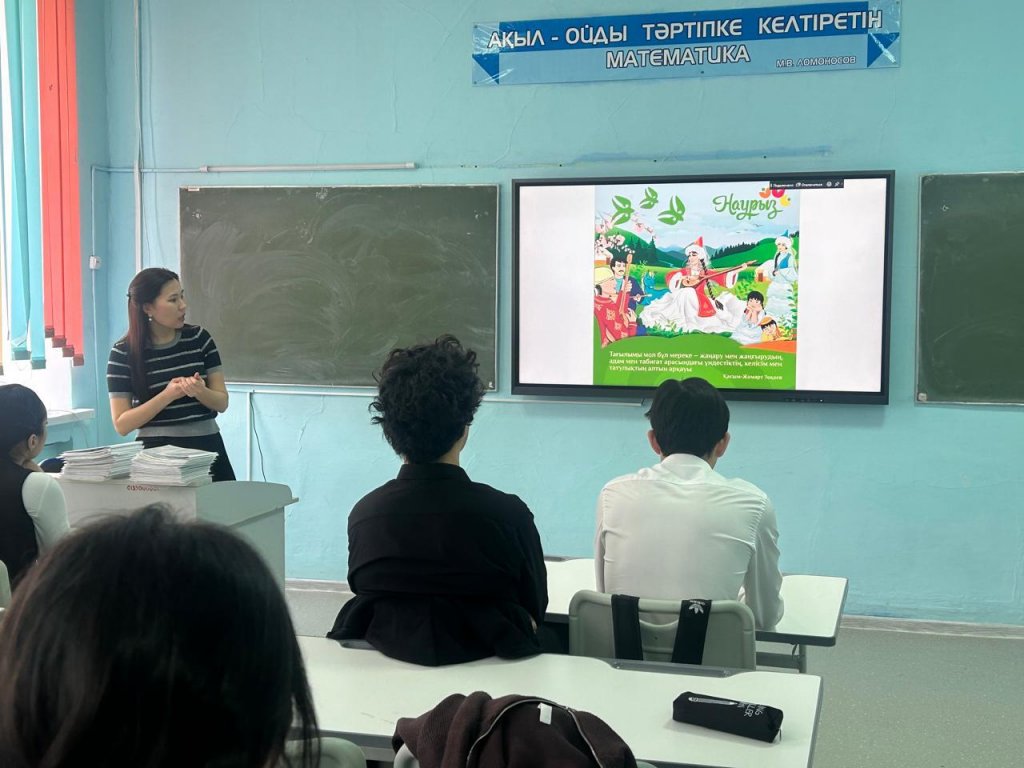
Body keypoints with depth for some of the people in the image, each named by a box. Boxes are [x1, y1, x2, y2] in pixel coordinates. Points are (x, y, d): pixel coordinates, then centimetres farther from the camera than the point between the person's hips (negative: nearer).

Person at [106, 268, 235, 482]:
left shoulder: (199, 338, 2)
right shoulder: (124, 353, -4)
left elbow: (222, 402, 4)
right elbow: (122, 424, -7)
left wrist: (199, 391, -18)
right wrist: (168, 395, -19)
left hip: (206, 447, 2)